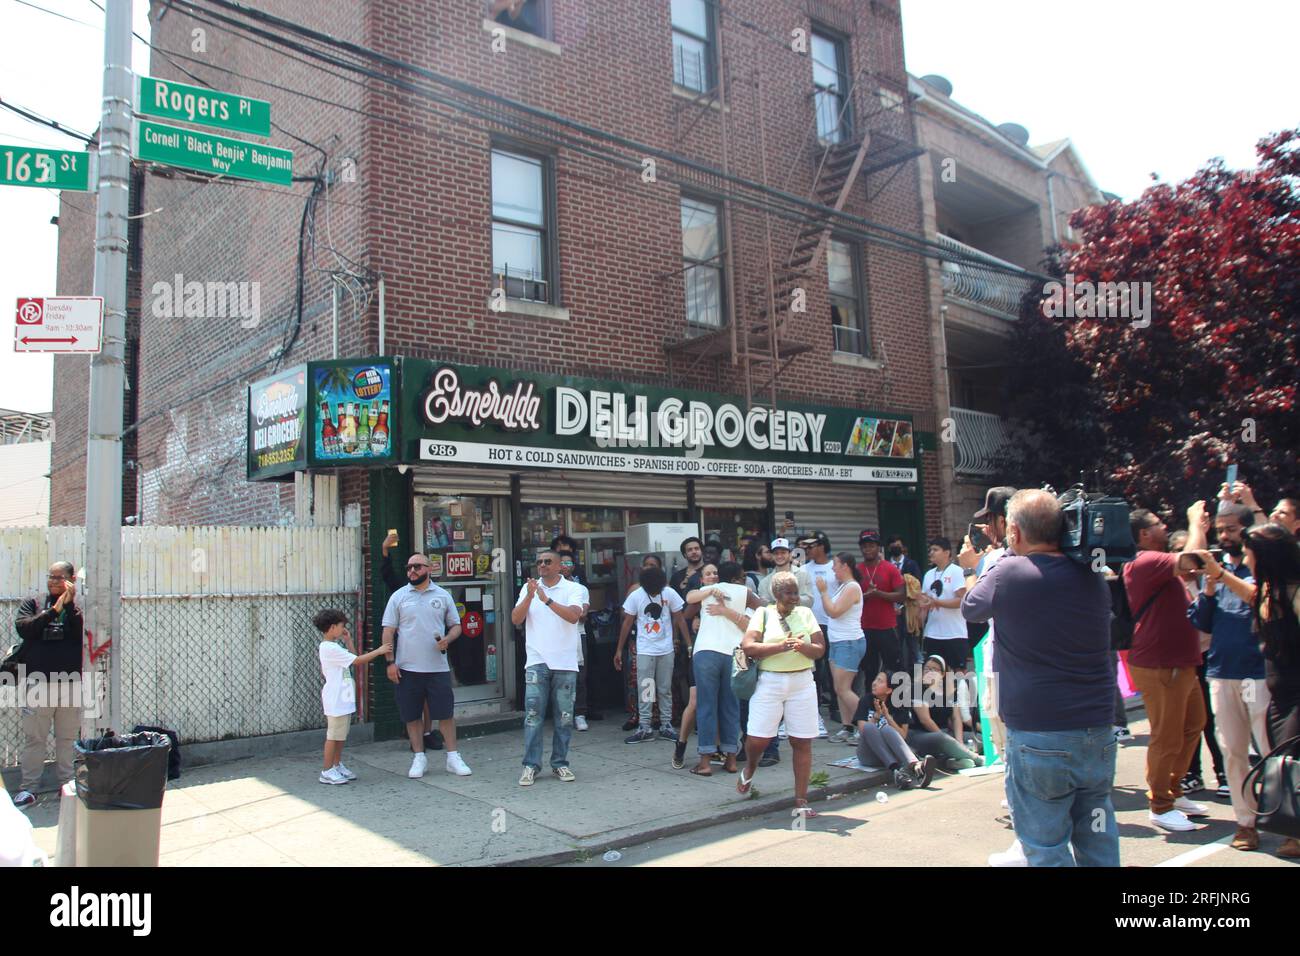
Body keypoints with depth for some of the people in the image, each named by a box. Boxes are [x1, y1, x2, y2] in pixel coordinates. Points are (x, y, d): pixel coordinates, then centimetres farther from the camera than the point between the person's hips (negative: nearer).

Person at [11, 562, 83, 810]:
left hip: (71, 684, 0)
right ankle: (28, 788, 14)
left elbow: (84, 633, -11)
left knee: (68, 738, 8)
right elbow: (23, 628, -8)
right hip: (38, 682, 0)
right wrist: (54, 610, -14)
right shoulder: (33, 603, 8)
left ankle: (68, 785, 18)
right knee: (34, 738, 4)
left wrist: (70, 605, -16)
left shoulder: (77, 607, 5)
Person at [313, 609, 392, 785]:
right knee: (333, 735, -2)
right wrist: (379, 651, -15)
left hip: (343, 698, 10)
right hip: (336, 700, -10)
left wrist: (348, 641, 9)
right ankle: (327, 771, 5)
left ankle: (337, 766, 25)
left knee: (341, 735, 16)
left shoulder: (332, 647, 13)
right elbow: (358, 661, -21)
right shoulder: (330, 648, -20)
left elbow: (353, 658, 17)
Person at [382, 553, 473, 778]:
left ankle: (453, 757, 12)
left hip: (438, 667, 0)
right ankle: (419, 758, 19)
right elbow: (388, 631, 2)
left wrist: (447, 639, -10)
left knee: (446, 713, 2)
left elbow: (456, 625, 11)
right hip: (407, 667, 0)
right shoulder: (399, 596, 3)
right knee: (412, 715, 6)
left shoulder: (443, 596, 6)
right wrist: (390, 661, -5)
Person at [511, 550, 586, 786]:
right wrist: (530, 596, -15)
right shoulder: (528, 588, 8)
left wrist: (547, 599, -22)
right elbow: (516, 619, -1)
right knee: (533, 715, -2)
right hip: (537, 662, 1)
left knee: (564, 717, 6)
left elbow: (573, 616, -16)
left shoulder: (573, 588, 1)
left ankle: (560, 763, 17)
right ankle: (531, 765, 6)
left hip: (565, 663, -1)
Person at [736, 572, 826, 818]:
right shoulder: (763, 613, 2)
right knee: (757, 739, -2)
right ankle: (750, 768, 33)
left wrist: (803, 647, -17)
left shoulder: (805, 613, 8)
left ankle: (801, 800, 13)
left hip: (802, 682, 2)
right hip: (769, 682, -2)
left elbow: (820, 649, 4)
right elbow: (748, 646, -10)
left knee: (802, 742, 2)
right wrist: (781, 646, -20)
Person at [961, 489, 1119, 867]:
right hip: (1098, 733, 5)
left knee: (1046, 848, 6)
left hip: (1038, 739, -5)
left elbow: (969, 607, 5)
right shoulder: (1093, 577, 3)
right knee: (1099, 844, 16)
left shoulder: (1009, 573, -12)